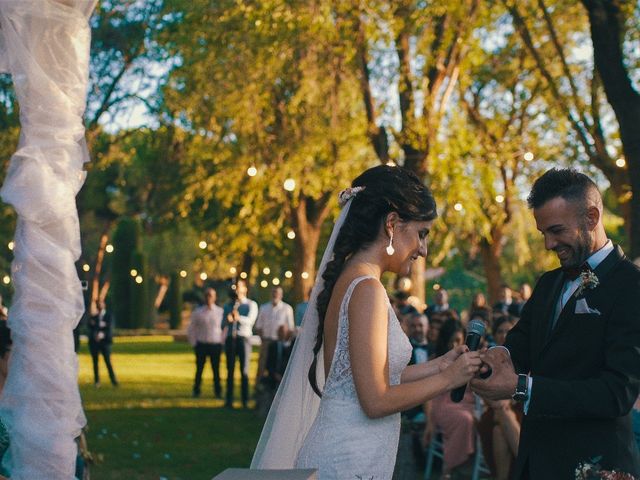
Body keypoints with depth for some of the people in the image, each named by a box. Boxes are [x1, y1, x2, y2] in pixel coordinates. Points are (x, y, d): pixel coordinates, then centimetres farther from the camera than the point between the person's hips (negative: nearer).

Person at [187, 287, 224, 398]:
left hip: (216, 345, 0)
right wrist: (194, 343, 4)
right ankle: (196, 391, 13)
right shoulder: (198, 312, 4)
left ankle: (218, 392, 10)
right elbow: (191, 329, 9)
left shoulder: (220, 312, 3)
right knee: (199, 369, 3)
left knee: (216, 370, 2)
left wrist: (222, 343, 4)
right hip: (201, 344, 0)